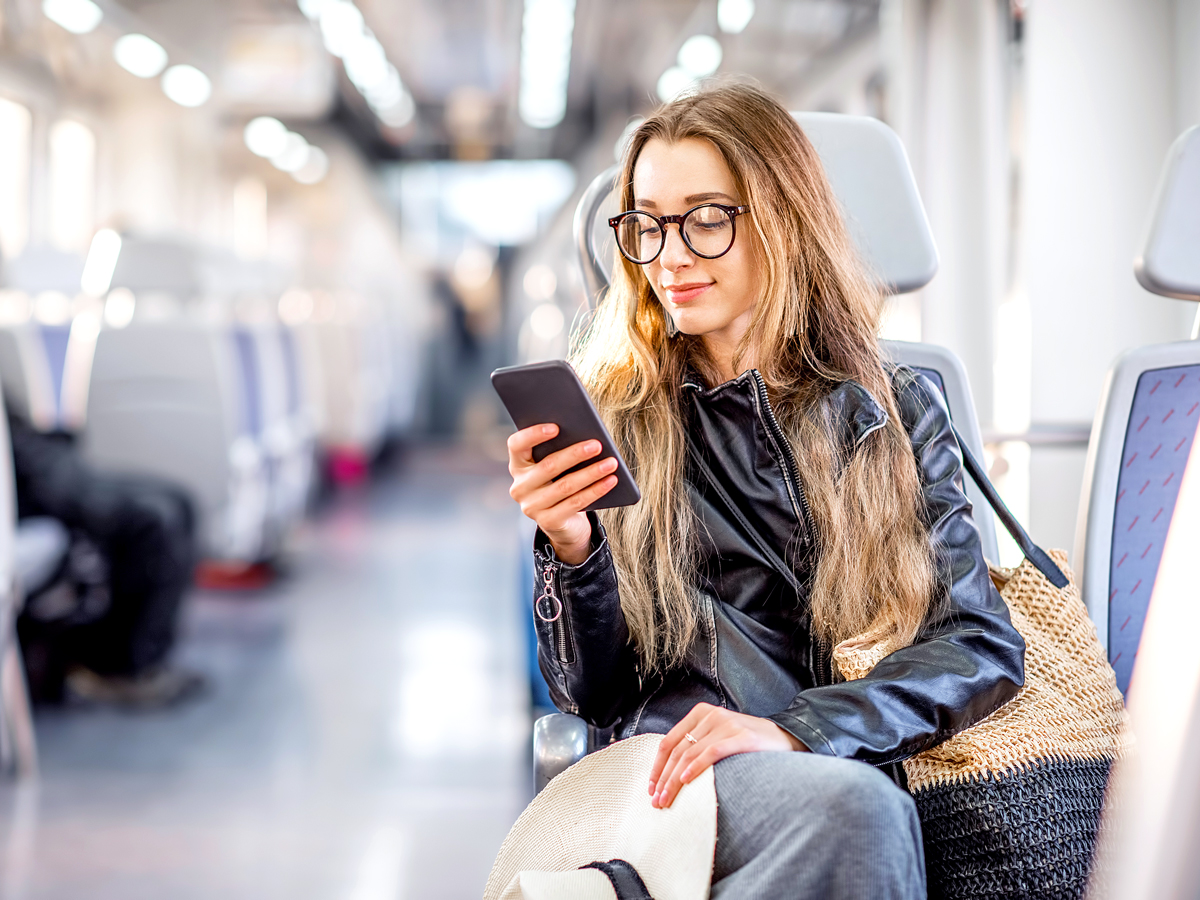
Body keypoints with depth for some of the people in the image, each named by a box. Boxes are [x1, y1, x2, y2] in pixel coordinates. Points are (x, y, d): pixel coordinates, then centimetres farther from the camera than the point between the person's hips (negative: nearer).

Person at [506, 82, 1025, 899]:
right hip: (678, 773, -1)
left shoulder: (897, 411, 12)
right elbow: (594, 694, 7)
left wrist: (795, 727, -15)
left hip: (858, 763, 1)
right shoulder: (609, 415, 9)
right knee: (852, 805, -35)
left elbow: (984, 647, 1)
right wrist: (571, 550, -14)